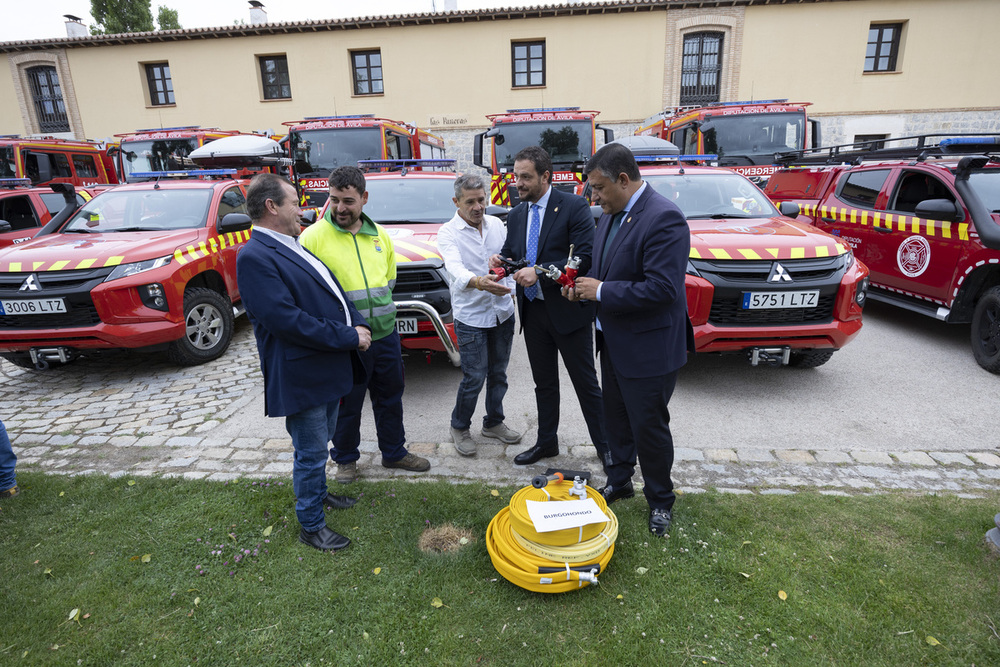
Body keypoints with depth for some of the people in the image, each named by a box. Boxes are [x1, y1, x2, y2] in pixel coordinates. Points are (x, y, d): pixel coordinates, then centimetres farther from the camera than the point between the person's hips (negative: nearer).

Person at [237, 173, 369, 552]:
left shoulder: (294, 247, 12)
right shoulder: (255, 257, -18)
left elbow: (334, 290, 16)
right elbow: (287, 320, -26)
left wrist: (357, 323, -2)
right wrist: (349, 337, -20)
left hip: (328, 369, 9)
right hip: (301, 378, -9)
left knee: (320, 444, 26)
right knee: (311, 453, 6)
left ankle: (318, 493, 47)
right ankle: (311, 526, 24)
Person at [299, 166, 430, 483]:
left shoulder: (379, 234, 7)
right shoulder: (313, 236, -10)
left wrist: (381, 311, 12)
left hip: (385, 334, 5)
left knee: (390, 398, 18)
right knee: (347, 405, 10)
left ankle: (394, 452, 37)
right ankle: (345, 459, 33)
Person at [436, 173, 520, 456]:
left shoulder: (496, 224, 5)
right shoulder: (448, 233, -11)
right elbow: (456, 268, -29)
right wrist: (478, 282, -49)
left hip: (502, 312, 5)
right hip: (471, 317, -5)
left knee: (498, 374, 15)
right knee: (474, 379, -2)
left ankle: (493, 422, 35)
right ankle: (459, 428, 22)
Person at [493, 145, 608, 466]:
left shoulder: (574, 207, -11)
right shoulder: (516, 214, 9)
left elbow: (586, 258, -18)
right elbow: (511, 252, 17)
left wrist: (539, 272, -24)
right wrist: (501, 260, -7)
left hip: (568, 309, -6)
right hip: (533, 310, 6)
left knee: (585, 382, 6)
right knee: (543, 382, 18)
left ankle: (605, 446, 23)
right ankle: (546, 442, 34)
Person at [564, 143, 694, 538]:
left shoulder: (664, 218, -23)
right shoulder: (611, 215, 6)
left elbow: (662, 288, -30)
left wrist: (601, 291, -23)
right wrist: (585, 286, -2)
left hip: (649, 346, -9)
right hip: (613, 341, 9)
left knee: (649, 426, 6)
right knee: (616, 417, 22)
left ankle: (660, 501, 30)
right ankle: (619, 481, 43)